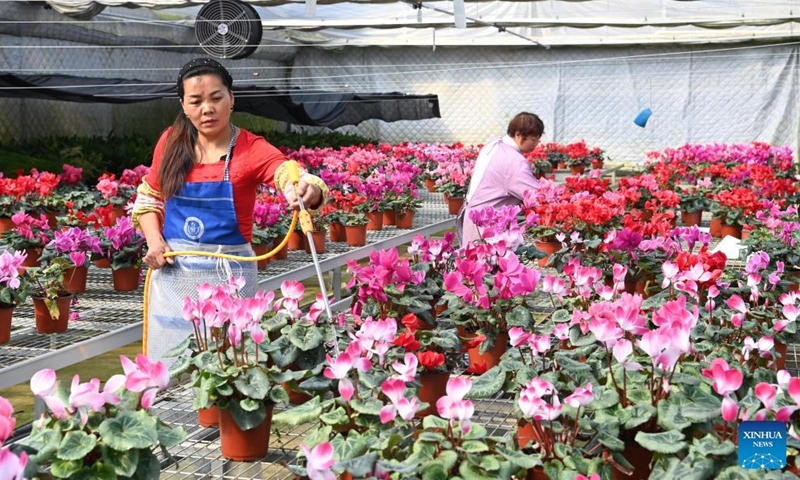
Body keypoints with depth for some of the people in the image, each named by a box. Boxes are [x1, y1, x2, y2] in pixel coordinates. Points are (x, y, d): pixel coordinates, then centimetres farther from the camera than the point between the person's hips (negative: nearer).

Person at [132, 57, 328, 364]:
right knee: (172, 367, 12)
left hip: (227, 274, -3)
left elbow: (297, 180, -26)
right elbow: (148, 196, 15)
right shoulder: (171, 142, 2)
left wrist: (308, 192, -49)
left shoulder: (252, 149, -9)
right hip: (173, 273, 3)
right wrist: (154, 240, -2)